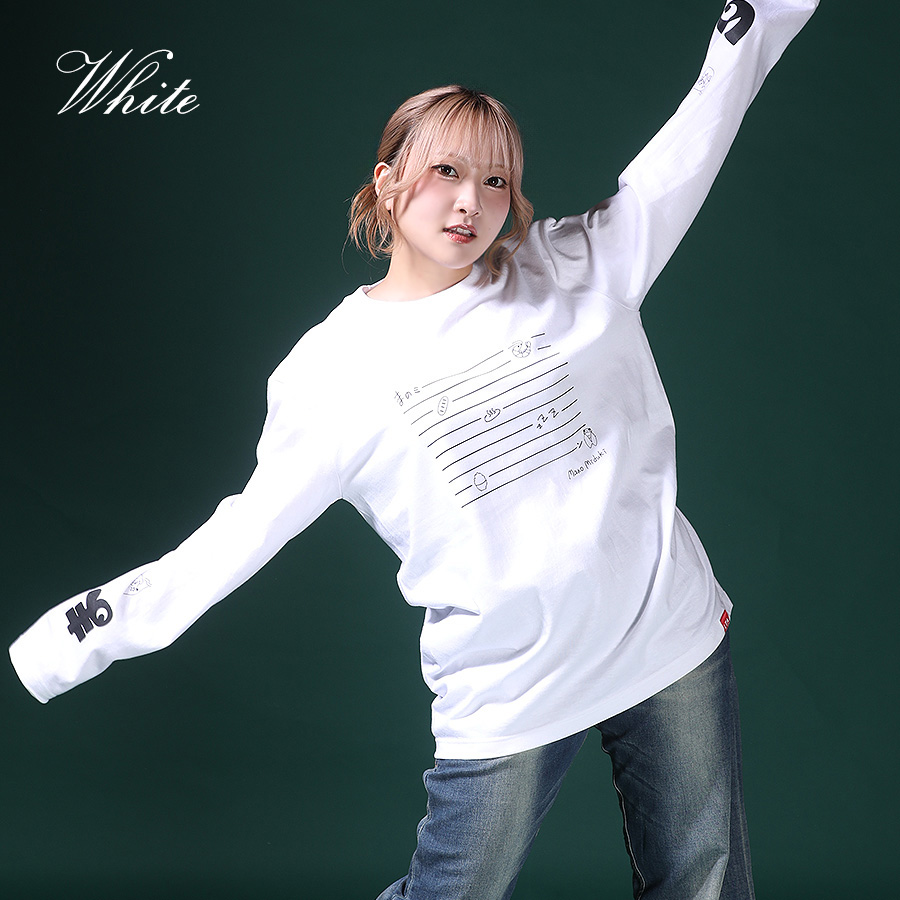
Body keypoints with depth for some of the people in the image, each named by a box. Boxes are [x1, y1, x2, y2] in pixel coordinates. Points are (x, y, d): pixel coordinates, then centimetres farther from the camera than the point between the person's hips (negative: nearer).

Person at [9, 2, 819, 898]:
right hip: (508, 693, -2)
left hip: (674, 645, 3)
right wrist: (86, 631, -2)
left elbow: (693, 140, 5)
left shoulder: (576, 269, 0)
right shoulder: (334, 368, -4)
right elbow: (248, 525, 0)